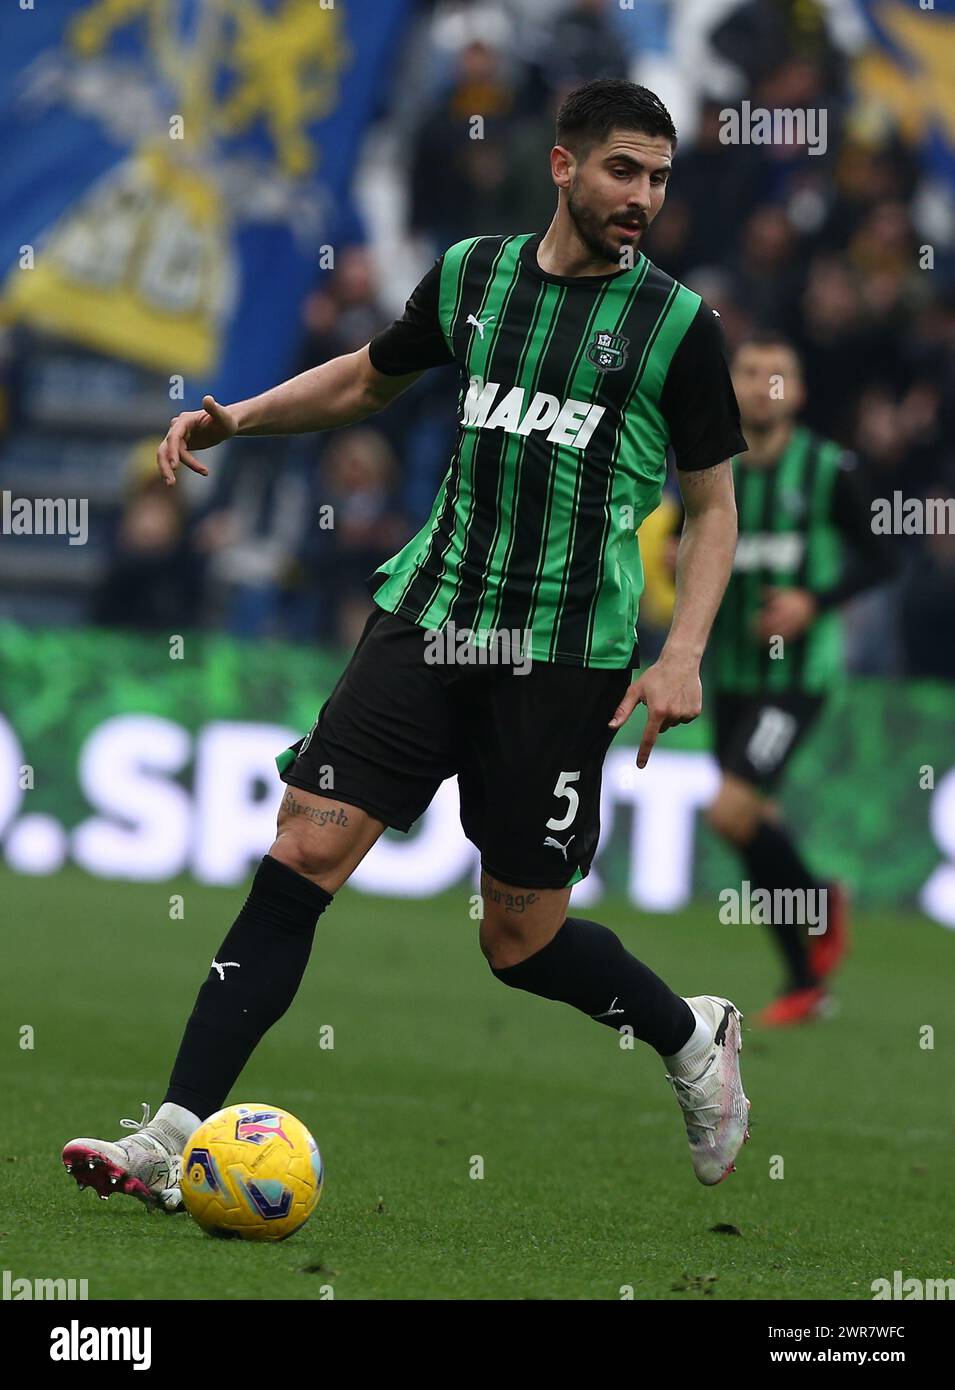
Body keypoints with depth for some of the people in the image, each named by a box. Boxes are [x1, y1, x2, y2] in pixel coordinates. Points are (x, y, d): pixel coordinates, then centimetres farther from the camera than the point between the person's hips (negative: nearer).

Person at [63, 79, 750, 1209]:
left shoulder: (675, 326, -2)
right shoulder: (473, 274, 7)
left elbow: (711, 508, 4)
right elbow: (369, 376, 25)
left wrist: (682, 654, -9)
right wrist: (235, 418, 11)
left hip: (562, 657, -3)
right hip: (427, 615, 3)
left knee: (521, 940, 0)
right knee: (304, 850, -10)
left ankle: (693, 1038, 31)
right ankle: (176, 1139, -11)